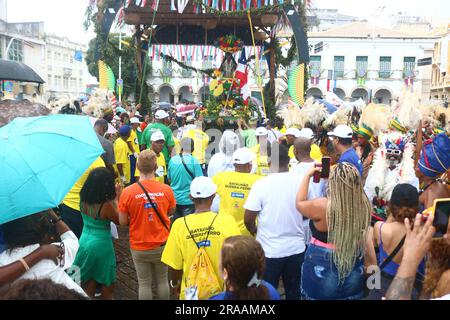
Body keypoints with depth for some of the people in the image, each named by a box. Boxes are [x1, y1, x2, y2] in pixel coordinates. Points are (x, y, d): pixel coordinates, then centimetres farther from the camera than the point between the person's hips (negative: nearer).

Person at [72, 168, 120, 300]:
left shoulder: (84, 200, -7)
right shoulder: (106, 205, -24)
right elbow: (119, 220, -9)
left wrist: (112, 199, 10)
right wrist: (116, 198, -5)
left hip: (85, 242, 6)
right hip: (101, 246, -6)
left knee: (89, 282, 20)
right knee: (106, 284, 14)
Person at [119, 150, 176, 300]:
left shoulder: (127, 192, -18)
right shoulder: (166, 190, -14)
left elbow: (123, 221, -9)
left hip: (139, 247, -1)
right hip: (161, 245, 1)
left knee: (144, 283, 14)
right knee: (162, 280, 19)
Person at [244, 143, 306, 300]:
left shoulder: (261, 184, -16)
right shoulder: (300, 181, -7)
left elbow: (248, 219, -12)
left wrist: (255, 230, 9)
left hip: (269, 250, -3)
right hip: (296, 248, 3)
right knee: (294, 291, 20)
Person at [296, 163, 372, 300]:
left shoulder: (322, 206, -25)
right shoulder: (363, 206, -13)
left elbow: (299, 203, -4)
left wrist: (308, 175, 4)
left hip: (324, 270, -4)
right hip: (353, 268, 4)